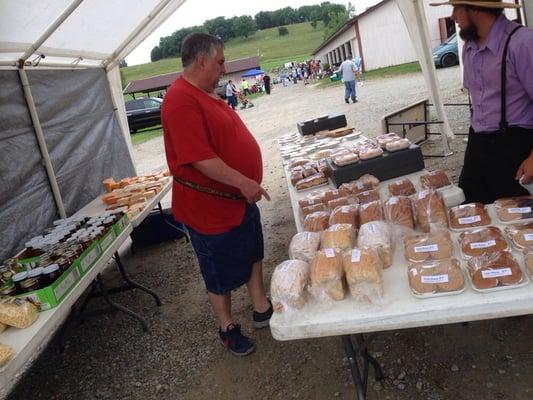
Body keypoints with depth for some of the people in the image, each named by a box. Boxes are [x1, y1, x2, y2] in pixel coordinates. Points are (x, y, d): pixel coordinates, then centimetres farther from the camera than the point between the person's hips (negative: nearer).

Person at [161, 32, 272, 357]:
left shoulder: (206, 94, 9)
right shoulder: (182, 101, -24)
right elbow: (199, 158, -31)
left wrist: (247, 183, 21)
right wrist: (243, 182, -28)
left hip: (240, 196, 10)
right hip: (211, 206, -10)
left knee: (253, 253, 22)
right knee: (221, 271, 10)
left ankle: (261, 308, 40)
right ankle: (227, 326, 31)